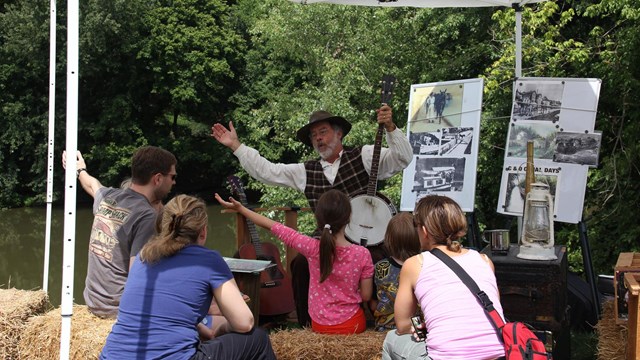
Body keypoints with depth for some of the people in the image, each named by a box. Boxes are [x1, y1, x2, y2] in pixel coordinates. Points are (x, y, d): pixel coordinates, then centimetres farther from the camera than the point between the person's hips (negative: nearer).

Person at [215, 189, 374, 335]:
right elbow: (366, 296, -9)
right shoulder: (362, 254, -18)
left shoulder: (312, 248, -18)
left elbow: (273, 226, -10)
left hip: (320, 326, -2)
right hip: (353, 324, 2)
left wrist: (240, 208, -1)